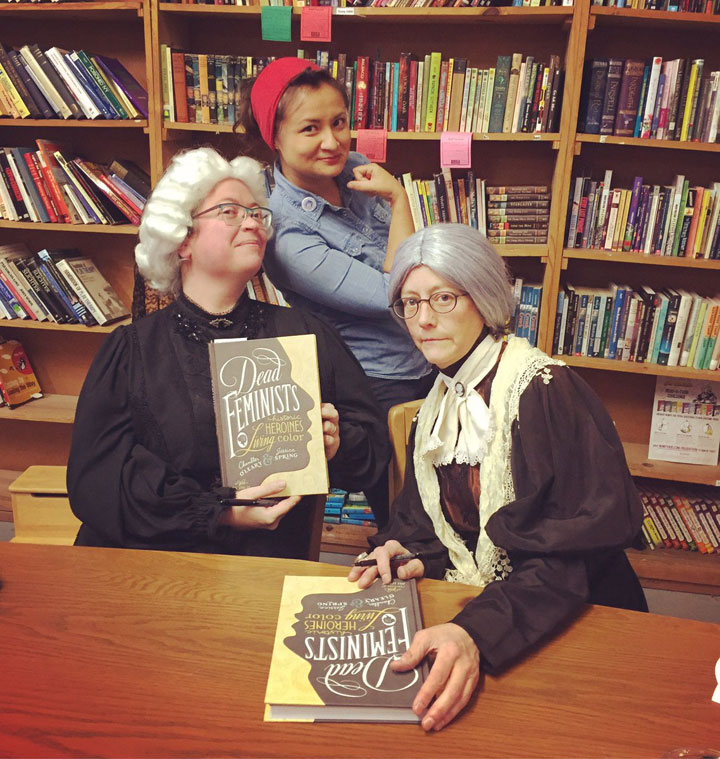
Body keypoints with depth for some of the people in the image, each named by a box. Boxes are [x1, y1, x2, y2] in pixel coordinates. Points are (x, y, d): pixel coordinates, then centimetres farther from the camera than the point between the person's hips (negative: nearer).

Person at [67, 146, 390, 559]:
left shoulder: (304, 334, 11)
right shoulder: (133, 348, 7)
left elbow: (374, 441, 12)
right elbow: (95, 472, -3)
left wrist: (336, 445, -11)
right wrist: (219, 514, -14)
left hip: (268, 559, 0)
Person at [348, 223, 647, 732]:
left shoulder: (545, 390, -17)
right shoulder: (441, 399, 7)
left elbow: (582, 544, -24)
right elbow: (421, 514, 12)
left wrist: (477, 631, -36)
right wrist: (408, 554, -11)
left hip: (567, 627, -6)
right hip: (471, 606, 6)